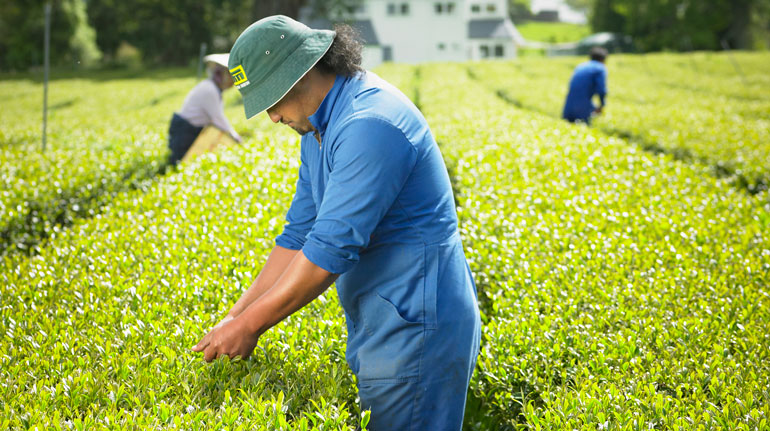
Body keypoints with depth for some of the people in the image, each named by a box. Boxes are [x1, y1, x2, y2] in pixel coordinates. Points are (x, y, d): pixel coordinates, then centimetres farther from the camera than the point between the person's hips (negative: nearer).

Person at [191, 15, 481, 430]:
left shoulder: (370, 125, -24)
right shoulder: (319, 127, 10)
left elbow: (330, 249, -26)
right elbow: (299, 235, 12)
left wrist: (250, 324, -18)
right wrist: (237, 314, 4)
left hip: (416, 326, -10)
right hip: (375, 325, 10)